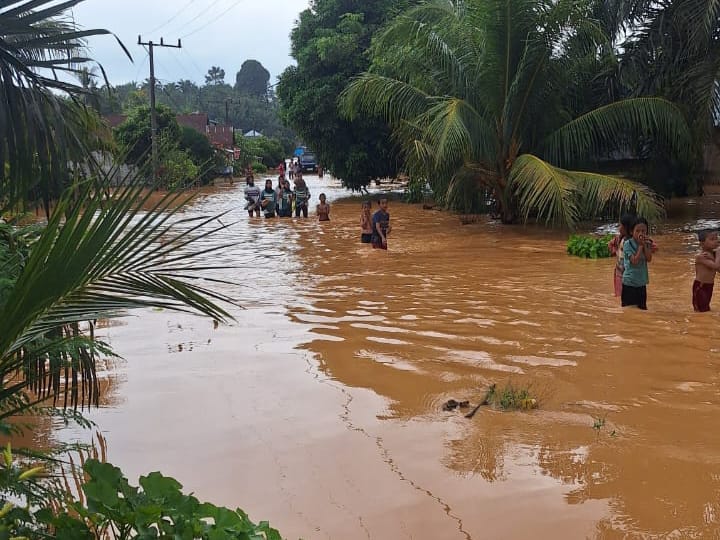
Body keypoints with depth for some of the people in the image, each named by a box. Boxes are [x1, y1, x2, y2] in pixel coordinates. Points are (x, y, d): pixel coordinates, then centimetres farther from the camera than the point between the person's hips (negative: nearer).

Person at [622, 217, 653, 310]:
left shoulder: (646, 243, 4)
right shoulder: (627, 244, -12)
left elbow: (649, 259, -7)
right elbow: (635, 261, -19)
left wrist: (645, 245, -13)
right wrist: (640, 246, -16)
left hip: (642, 283, 5)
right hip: (629, 282, -5)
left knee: (643, 308, 14)